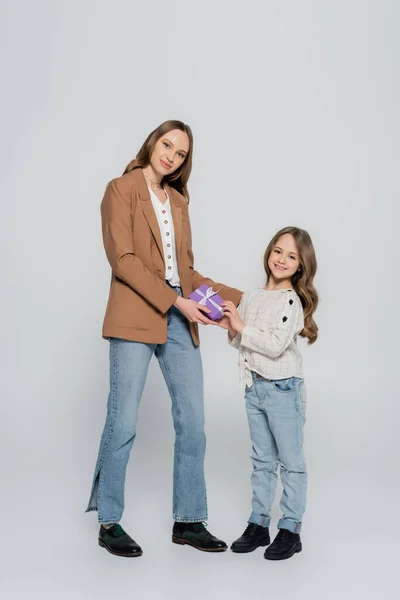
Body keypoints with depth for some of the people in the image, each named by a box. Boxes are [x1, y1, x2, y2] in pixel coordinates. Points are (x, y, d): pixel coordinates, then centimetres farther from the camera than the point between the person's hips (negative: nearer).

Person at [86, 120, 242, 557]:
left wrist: (235, 296, 10)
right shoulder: (122, 190, 1)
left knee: (192, 421, 4)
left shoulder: (178, 200, 20)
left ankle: (188, 521, 16)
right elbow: (123, 259, -10)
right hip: (135, 317, -6)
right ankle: (108, 524, 12)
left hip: (179, 319, 6)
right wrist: (177, 301, -15)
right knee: (123, 423, -3)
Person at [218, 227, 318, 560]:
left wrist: (242, 327, -18)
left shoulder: (293, 301, -13)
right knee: (262, 460, 15)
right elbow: (242, 343, 15)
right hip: (255, 387, 7)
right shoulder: (251, 297, 7)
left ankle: (290, 530, 13)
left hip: (284, 389, -7)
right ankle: (259, 524, 25)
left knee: (291, 461, 4)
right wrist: (231, 329, -5)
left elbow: (276, 346, -22)